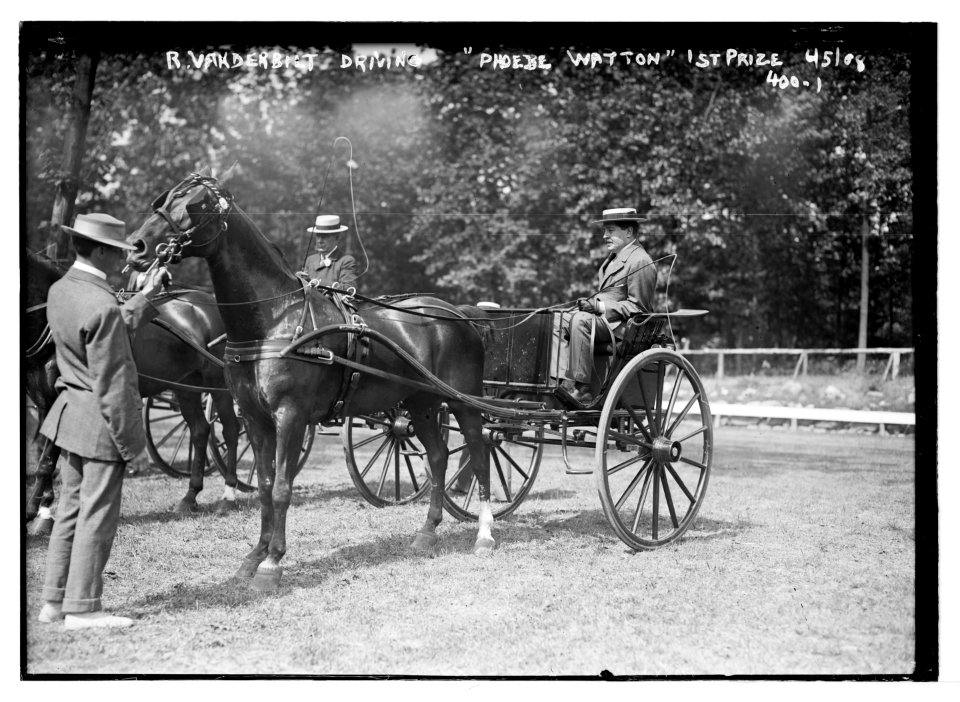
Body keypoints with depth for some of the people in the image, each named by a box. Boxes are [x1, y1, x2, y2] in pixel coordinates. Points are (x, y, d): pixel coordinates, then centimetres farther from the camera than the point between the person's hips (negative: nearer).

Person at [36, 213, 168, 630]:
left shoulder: (60, 291, 6)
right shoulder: (102, 306, -22)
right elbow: (112, 384, -21)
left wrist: (144, 298, 20)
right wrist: (128, 438, -14)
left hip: (68, 414, 9)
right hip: (100, 423, -9)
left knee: (71, 509, 17)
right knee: (97, 515, 2)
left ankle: (55, 601, 26)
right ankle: (82, 608, 11)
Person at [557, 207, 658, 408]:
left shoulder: (640, 262, -11)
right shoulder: (613, 257, 21)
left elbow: (637, 307, -15)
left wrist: (600, 306, -20)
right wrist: (591, 302, 3)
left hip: (624, 326, -10)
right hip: (604, 318, 10)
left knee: (580, 320, -32)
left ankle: (581, 390, -36)